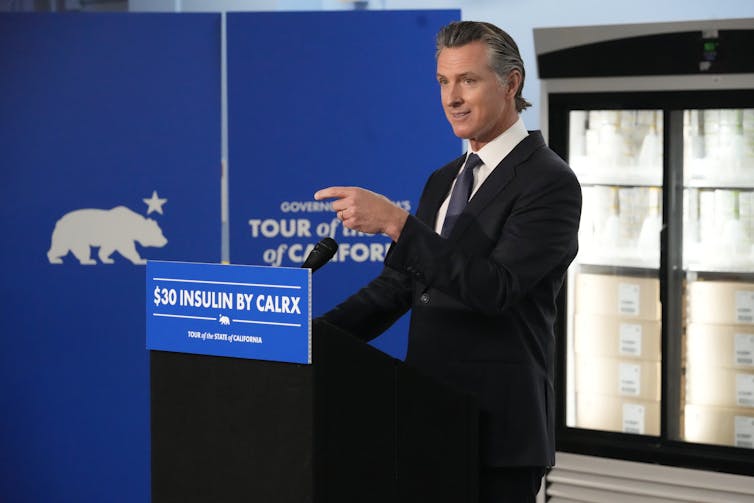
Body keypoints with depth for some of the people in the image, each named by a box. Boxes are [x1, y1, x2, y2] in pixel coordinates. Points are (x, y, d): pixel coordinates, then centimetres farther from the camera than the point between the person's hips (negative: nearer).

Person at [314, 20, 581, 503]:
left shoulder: (549, 182, -10)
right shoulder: (444, 181, 15)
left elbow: (494, 288, -22)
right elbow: (400, 283, 16)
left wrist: (395, 222, -25)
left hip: (497, 426, -7)